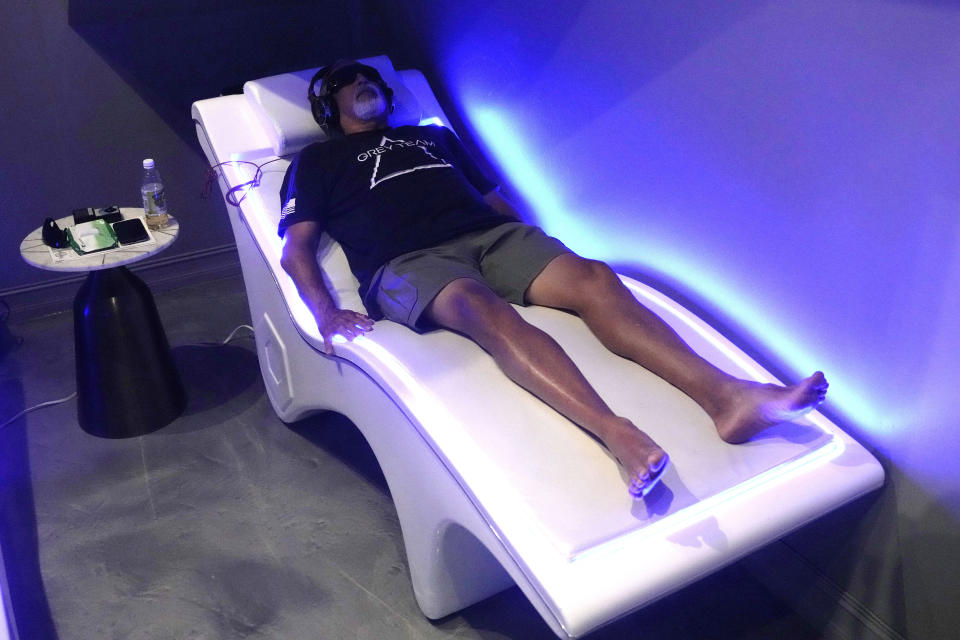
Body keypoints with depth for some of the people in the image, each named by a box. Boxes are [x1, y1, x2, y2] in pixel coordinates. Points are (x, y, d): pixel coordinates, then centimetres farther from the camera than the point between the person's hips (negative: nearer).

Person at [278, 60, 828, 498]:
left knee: (593, 278, -25)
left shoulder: (433, 135, 36)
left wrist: (541, 257, 11)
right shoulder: (318, 162, 23)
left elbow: (494, 199, 31)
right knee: (483, 308, -39)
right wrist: (326, 313, -13)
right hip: (406, 262, -4)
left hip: (491, 235, 4)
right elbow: (296, 248, 9)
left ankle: (726, 396, -42)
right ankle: (615, 432, -60)